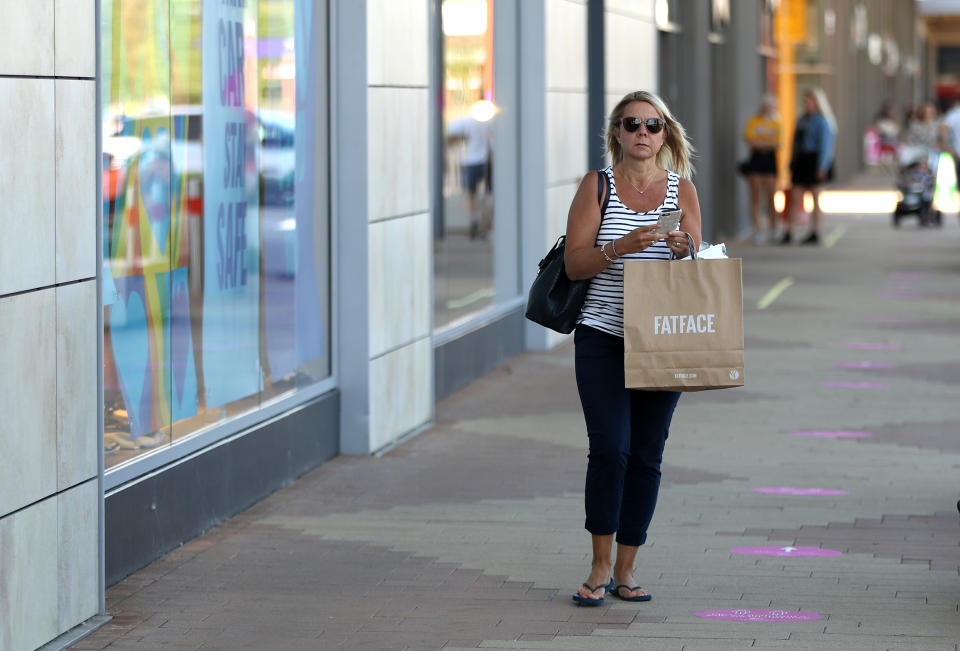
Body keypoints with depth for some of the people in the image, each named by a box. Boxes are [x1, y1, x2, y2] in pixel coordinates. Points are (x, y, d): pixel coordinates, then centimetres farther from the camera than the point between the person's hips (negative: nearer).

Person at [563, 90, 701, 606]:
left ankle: (625, 571, 13)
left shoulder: (682, 189, 7)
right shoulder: (596, 186, 2)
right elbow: (574, 263, -4)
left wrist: (683, 250, -17)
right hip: (603, 336, -2)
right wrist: (624, 245, -19)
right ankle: (600, 566, 2)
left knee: (646, 455, 3)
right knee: (610, 448, -12)